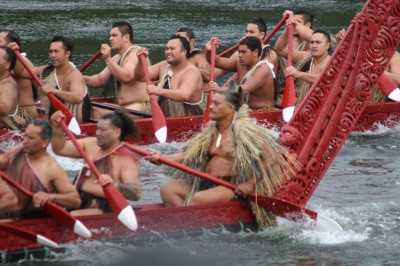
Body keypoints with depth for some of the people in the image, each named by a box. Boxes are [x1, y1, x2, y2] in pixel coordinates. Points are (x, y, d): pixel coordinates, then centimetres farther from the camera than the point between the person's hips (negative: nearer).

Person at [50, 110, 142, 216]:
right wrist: (57, 128, -4)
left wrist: (115, 185, -41)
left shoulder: (126, 160, -10)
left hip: (103, 209, -8)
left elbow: (137, 193, -22)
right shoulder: (91, 144, 11)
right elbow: (60, 149, 14)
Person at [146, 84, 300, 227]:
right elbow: (188, 154, 11)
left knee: (198, 198, -35)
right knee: (167, 189, -14)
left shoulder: (244, 131, -5)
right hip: (206, 183, 8)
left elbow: (271, 159, -9)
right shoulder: (210, 132, 18)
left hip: (232, 187, -8)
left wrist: (250, 184, -14)